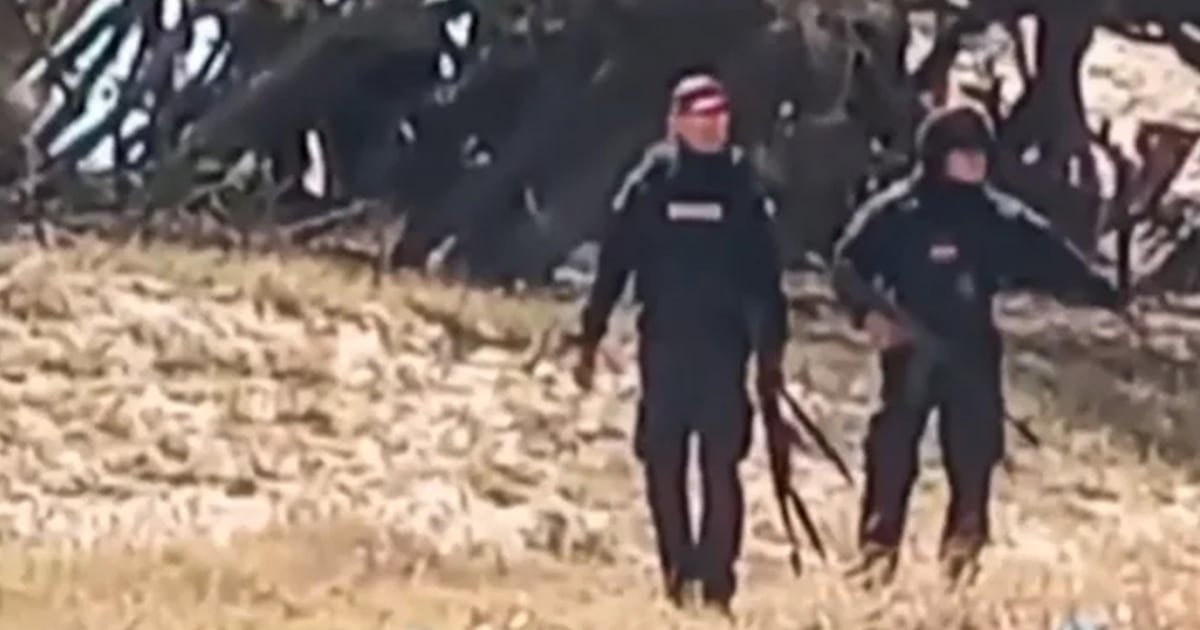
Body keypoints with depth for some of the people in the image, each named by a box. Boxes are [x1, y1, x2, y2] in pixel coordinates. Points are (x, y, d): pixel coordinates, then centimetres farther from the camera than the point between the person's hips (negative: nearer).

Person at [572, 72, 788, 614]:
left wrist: (771, 348, 4)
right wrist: (590, 340, 2)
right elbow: (613, 265, 4)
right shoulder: (648, 186, 2)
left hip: (724, 346, -1)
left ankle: (717, 579, -2)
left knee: (721, 466, -5)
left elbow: (765, 275, 7)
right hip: (663, 344, 1)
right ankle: (676, 572, 12)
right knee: (662, 465, 2)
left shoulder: (744, 187, 4)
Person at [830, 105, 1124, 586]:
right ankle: (876, 555, 1)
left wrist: (1108, 297, -4)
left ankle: (963, 556, 18)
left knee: (974, 459, 7)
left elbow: (1051, 262, 6)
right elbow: (848, 264, -5)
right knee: (891, 457, -6)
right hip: (911, 352, -4)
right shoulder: (894, 213, -5)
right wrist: (868, 311, -22)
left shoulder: (1001, 218, 7)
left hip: (973, 355, 4)